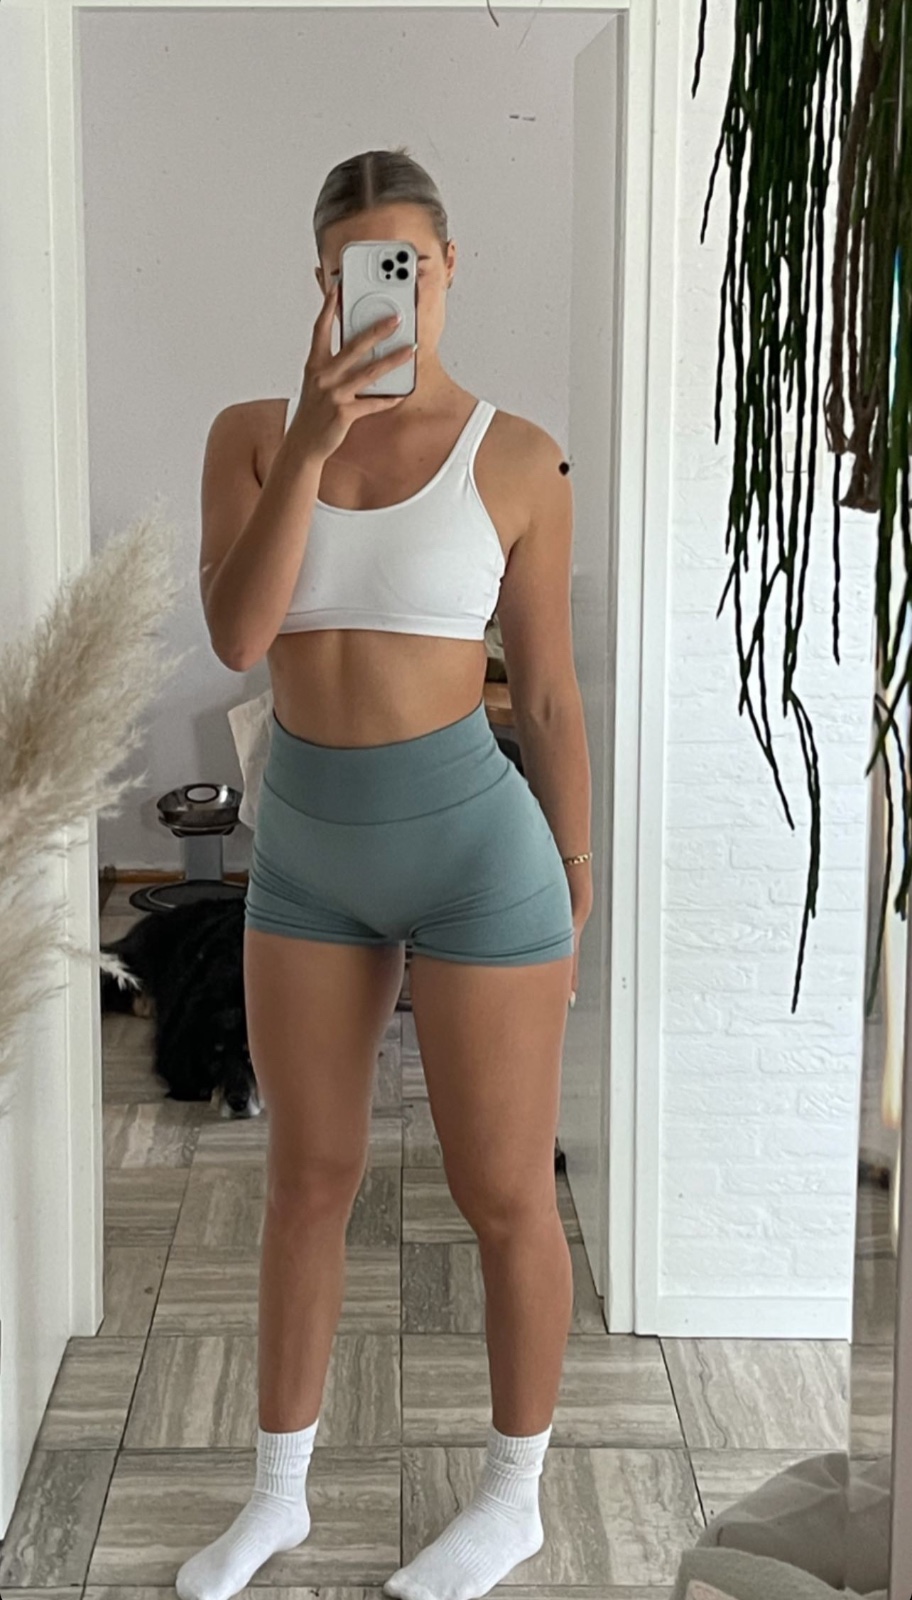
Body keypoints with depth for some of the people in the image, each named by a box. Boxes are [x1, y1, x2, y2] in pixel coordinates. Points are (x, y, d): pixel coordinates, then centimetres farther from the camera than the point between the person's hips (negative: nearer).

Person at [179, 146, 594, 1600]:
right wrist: (313, 441, -25)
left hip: (472, 839, -3)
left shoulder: (516, 459, -6)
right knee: (309, 1180, 15)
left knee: (503, 1197, 6)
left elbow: (550, 696, -2)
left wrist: (575, 905, 1)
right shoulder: (252, 434, 0)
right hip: (308, 847, 4)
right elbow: (235, 638, -15)